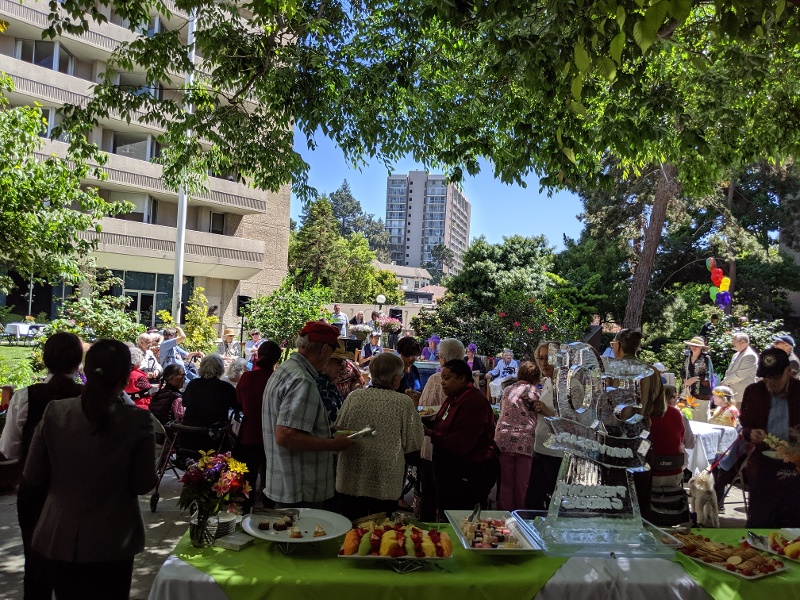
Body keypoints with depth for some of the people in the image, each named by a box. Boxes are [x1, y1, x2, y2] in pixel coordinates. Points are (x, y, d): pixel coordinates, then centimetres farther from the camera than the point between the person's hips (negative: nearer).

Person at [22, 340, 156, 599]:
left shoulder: (54, 412, -10)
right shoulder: (137, 420, -18)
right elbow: (143, 484, -10)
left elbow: (33, 476, -1)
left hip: (59, 538, 3)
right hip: (111, 542, -3)